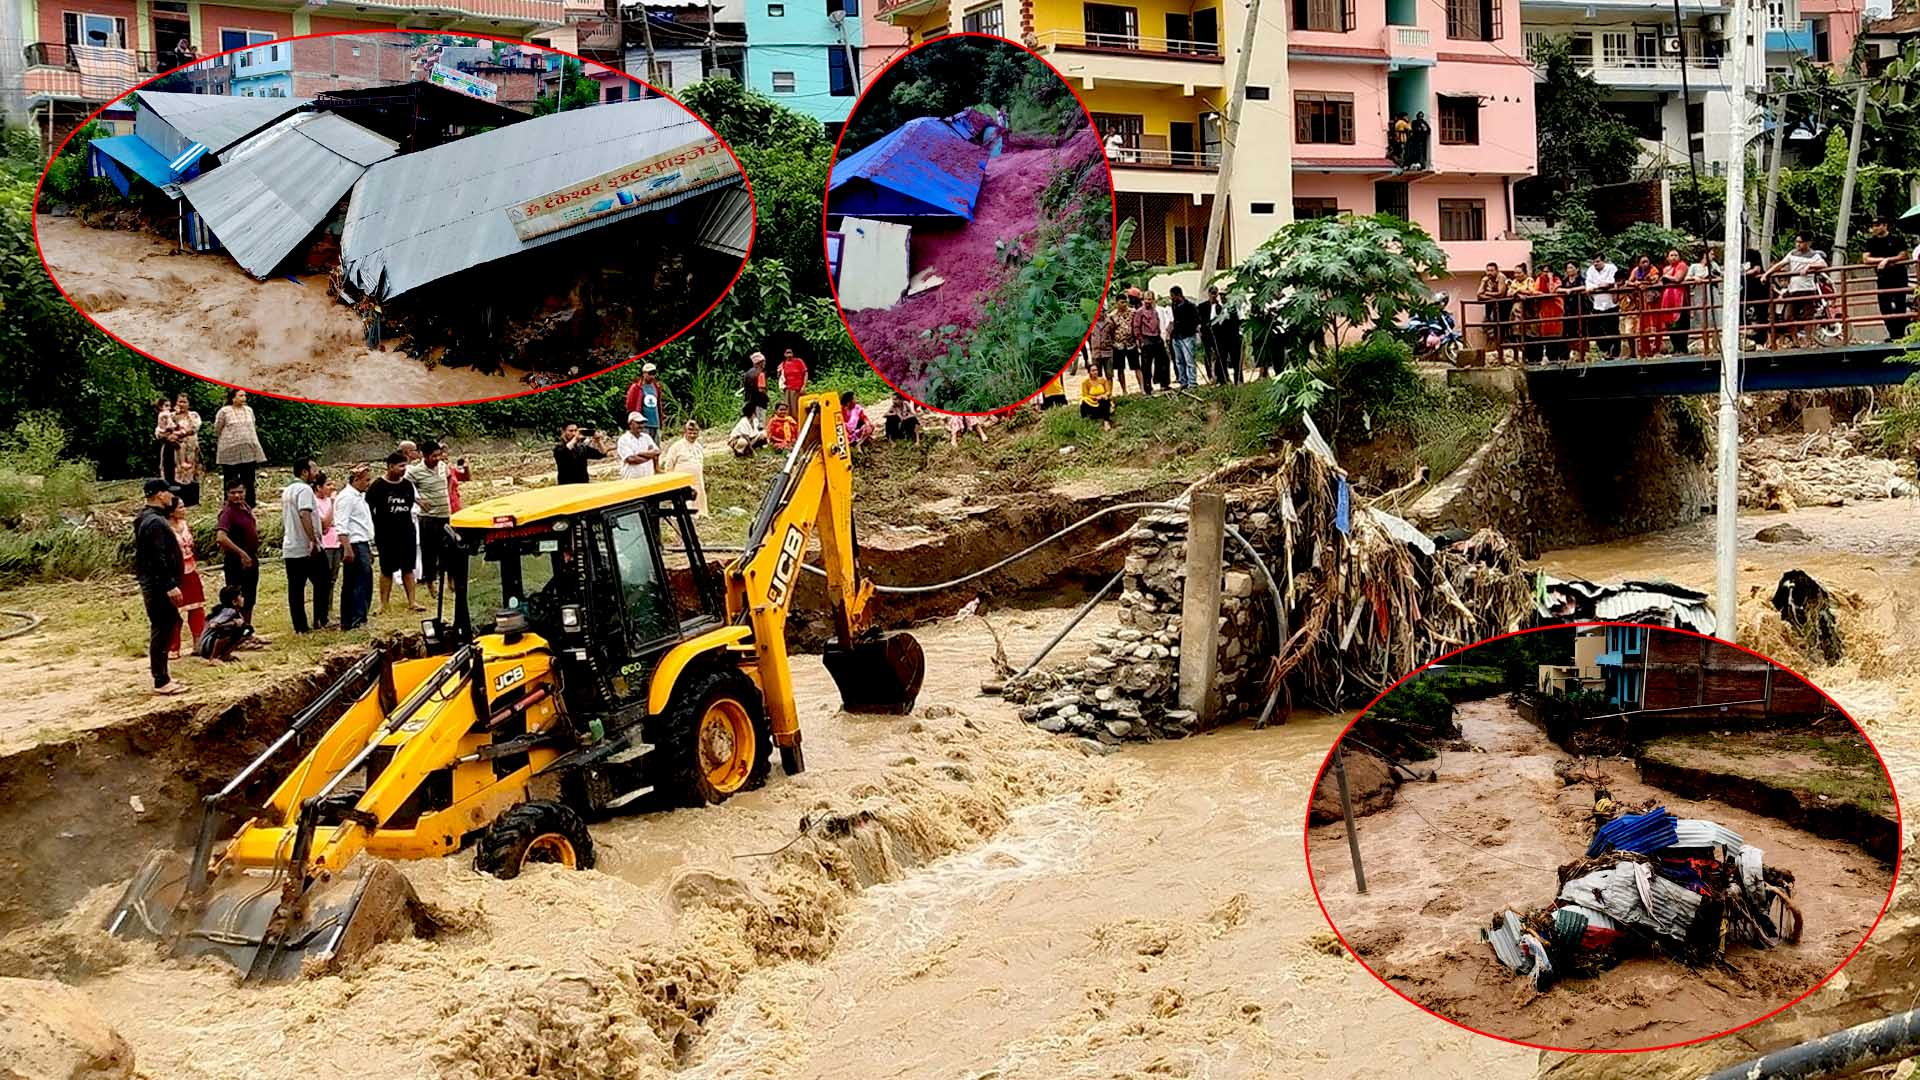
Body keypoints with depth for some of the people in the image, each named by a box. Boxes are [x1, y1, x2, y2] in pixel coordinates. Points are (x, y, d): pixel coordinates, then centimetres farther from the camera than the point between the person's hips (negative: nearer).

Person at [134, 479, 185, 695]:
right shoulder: (156, 523, -18)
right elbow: (159, 559, -25)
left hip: (153, 585, 11)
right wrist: (170, 586, -25)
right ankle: (161, 682, -2)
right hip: (159, 587, -11)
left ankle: (161, 674, 22)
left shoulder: (147, 520, 16)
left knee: (171, 623, 16)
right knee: (162, 630, -6)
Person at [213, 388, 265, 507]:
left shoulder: (249, 410, 10)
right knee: (231, 480, 3)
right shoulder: (224, 411, -4)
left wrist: (256, 447, 19)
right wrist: (216, 448, 6)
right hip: (230, 451, -4)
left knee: (248, 479, 6)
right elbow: (217, 431, 4)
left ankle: (250, 503, 12)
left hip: (248, 450, 4)